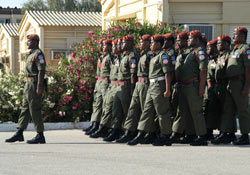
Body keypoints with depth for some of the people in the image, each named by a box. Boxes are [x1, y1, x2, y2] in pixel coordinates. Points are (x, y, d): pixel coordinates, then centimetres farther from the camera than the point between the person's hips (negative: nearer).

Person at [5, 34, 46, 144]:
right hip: (29, 83, 10)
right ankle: (19, 134, 11)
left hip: (35, 83, -10)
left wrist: (39, 87, -24)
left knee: (35, 110, -7)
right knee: (25, 108, 9)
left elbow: (41, 71, -20)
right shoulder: (31, 54, 19)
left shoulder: (38, 54, -13)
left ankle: (40, 136, -2)